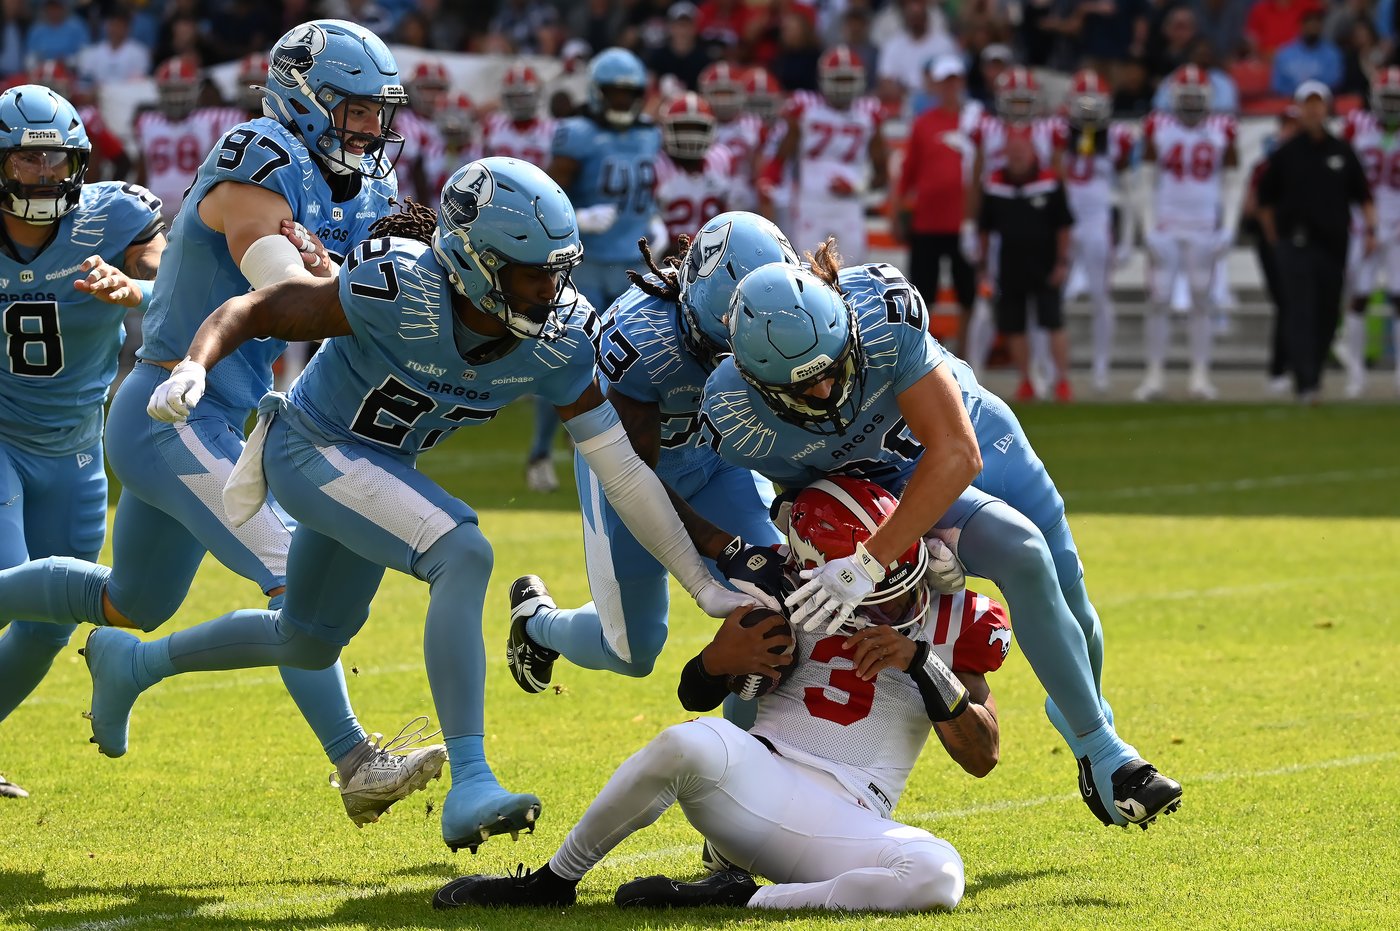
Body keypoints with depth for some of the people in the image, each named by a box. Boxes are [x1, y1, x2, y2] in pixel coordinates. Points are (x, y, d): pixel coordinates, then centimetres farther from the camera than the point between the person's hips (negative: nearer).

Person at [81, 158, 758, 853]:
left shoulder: (561, 341, -18)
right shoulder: (398, 292, -33)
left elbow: (623, 469, -13)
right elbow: (254, 311, -23)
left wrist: (703, 585, -14)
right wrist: (193, 369, -43)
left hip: (379, 469, 7)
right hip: (312, 449, -7)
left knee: (309, 645, 26)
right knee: (463, 555, -30)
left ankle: (133, 663, 50)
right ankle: (469, 784, -29)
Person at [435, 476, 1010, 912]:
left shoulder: (955, 620, 5)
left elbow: (981, 756, 2)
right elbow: (694, 696, 14)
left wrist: (921, 662, -14)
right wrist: (719, 661, -12)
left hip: (844, 831, 1)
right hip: (759, 786, -1)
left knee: (937, 877, -34)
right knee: (694, 743, -37)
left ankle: (737, 900, -26)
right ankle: (552, 882, -16)